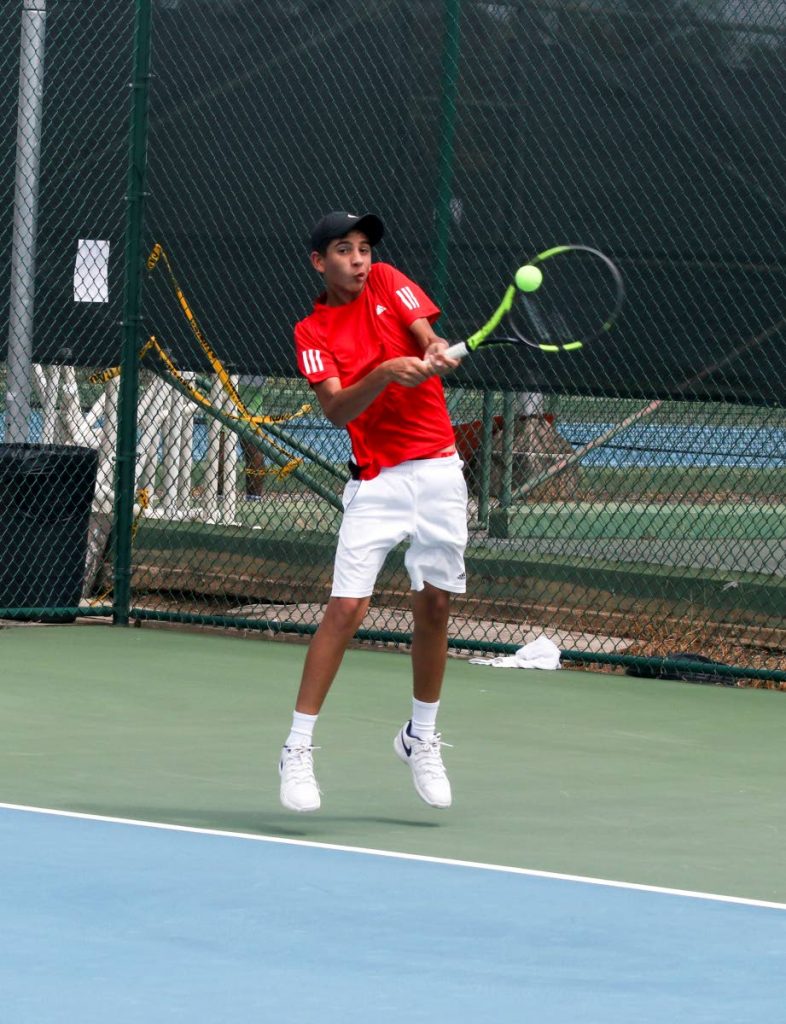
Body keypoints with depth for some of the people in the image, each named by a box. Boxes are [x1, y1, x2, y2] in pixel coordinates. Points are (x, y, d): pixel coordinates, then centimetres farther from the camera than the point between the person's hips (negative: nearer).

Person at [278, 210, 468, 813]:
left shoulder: (387, 282, 7)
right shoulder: (313, 333, 0)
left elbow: (428, 335, -6)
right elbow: (336, 410, -13)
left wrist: (437, 352, -30)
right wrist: (386, 373, -30)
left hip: (439, 472, 3)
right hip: (376, 482, -2)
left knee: (435, 605, 7)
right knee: (347, 607, -12)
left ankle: (421, 737, 25)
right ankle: (299, 749, -7)